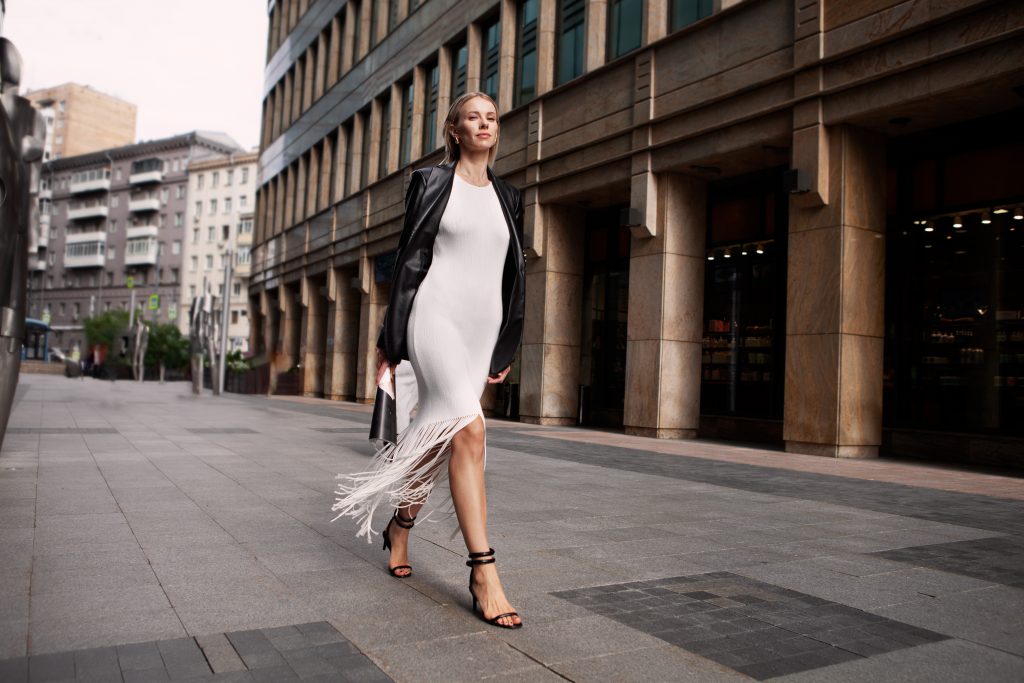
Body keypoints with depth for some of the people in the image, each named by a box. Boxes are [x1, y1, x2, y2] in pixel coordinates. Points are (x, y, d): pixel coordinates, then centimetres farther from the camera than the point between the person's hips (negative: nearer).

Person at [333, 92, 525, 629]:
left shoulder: (508, 198, 17)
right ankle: (483, 572, -20)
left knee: (441, 436, 9)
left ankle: (400, 524, 34)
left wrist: (506, 347, 14)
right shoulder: (431, 182, 5)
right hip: (437, 315, -5)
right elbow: (409, 258, 2)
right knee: (469, 429, -21)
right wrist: (392, 338, -2)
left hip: (482, 327, 5)